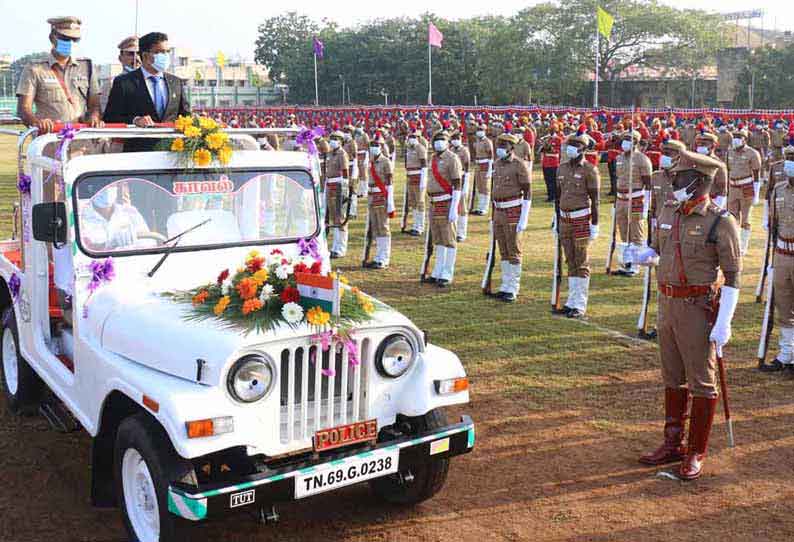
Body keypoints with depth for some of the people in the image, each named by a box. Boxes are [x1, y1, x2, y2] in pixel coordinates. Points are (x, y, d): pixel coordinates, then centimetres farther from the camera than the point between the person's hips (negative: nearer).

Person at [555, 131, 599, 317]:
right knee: (570, 262, 12)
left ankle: (580, 305, 2)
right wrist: (557, 220, 18)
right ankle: (572, 301, 20)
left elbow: (594, 200, -9)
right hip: (565, 220, 6)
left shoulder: (590, 170, -8)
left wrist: (594, 225, -12)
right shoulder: (562, 168, 11)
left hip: (582, 220, -6)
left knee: (582, 263, -2)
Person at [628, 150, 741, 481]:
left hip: (699, 309, -7)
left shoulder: (720, 222, -14)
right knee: (673, 379, 15)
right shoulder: (669, 214, 6)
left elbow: (733, 275, -14)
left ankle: (696, 454, 14)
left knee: (701, 382, 3)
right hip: (668, 305, 7)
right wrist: (645, 256, -2)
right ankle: (673, 444, 28)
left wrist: (724, 323, -20)